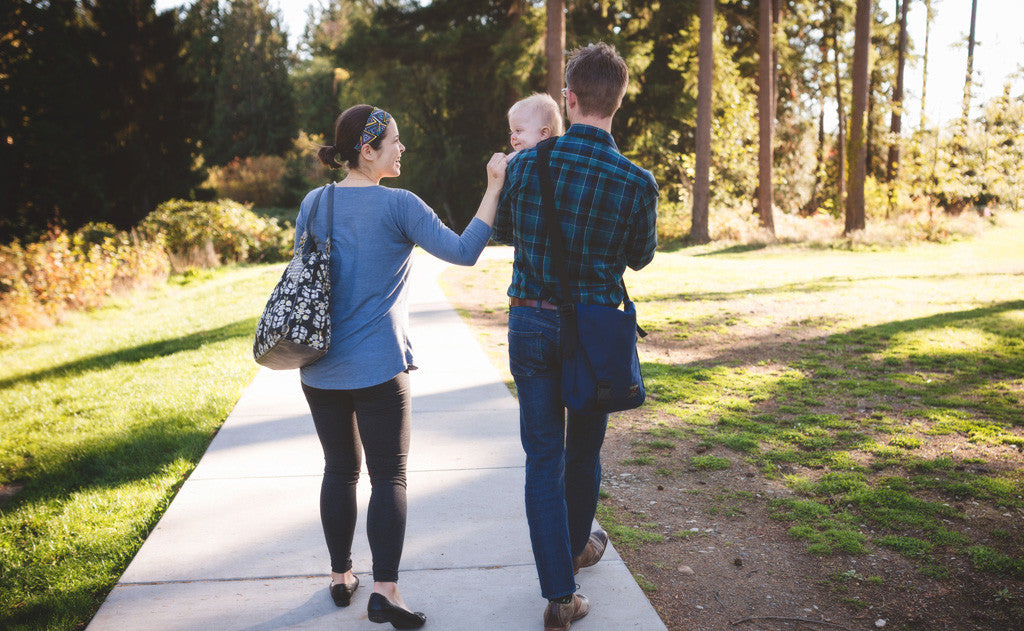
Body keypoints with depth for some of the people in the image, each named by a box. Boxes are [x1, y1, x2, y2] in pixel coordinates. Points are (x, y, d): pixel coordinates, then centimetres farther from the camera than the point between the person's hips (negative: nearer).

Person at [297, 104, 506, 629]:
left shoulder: (313, 203, 5)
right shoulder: (398, 205, -11)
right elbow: (463, 252, -14)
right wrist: (494, 188, -9)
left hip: (320, 369, 5)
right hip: (377, 368, -5)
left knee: (339, 470, 16)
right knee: (389, 476, 3)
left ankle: (340, 576, 26)